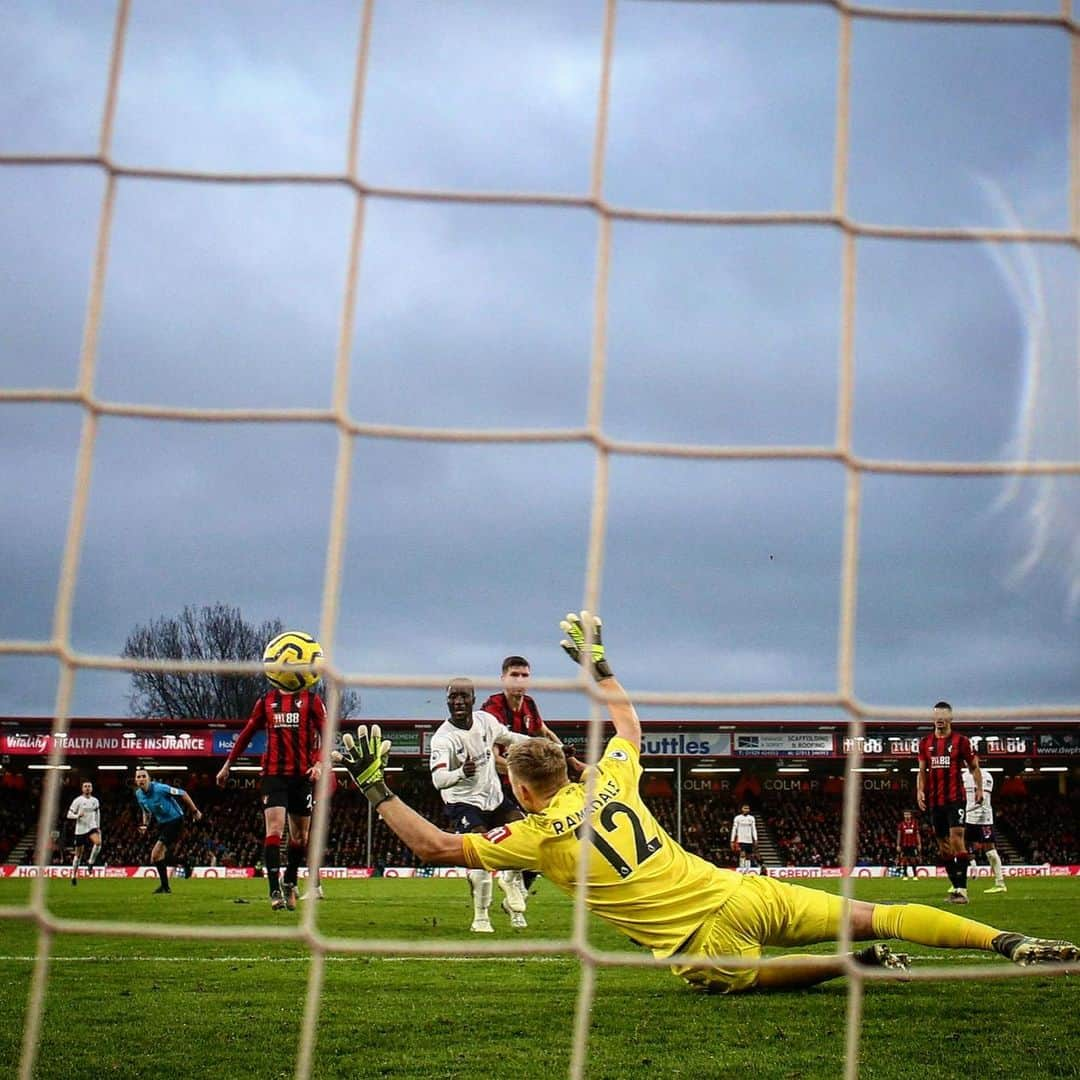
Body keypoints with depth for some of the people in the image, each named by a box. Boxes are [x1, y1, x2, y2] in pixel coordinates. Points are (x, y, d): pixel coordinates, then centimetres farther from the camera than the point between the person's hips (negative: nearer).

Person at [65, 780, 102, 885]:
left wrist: (98, 827, 18)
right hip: (80, 829, -3)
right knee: (79, 853, 4)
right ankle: (74, 875, 18)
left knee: (98, 842, -28)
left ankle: (90, 863, -10)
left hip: (92, 827, 3)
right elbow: (69, 815, -6)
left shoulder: (95, 800, 8)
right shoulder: (78, 800, -5)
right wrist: (78, 815, -25)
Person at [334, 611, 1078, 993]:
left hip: (703, 943, -5)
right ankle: (1014, 944, 2)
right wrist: (598, 663, 41)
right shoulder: (610, 781, 10)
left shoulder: (534, 835, -3)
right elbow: (630, 724, 32)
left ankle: (856, 967, 5)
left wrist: (375, 788, 6)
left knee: (749, 977, 26)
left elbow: (435, 845, -1)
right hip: (739, 891, 5)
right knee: (872, 915, 9)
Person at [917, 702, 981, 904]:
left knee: (956, 839, -15)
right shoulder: (925, 742, 11)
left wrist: (979, 789, -4)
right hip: (935, 800, 5)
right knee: (943, 845, 8)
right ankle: (955, 886, 17)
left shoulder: (961, 741, -1)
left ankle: (962, 889, -16)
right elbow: (922, 770, 17)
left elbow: (974, 767, 7)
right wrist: (920, 791, 3)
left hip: (955, 798, -5)